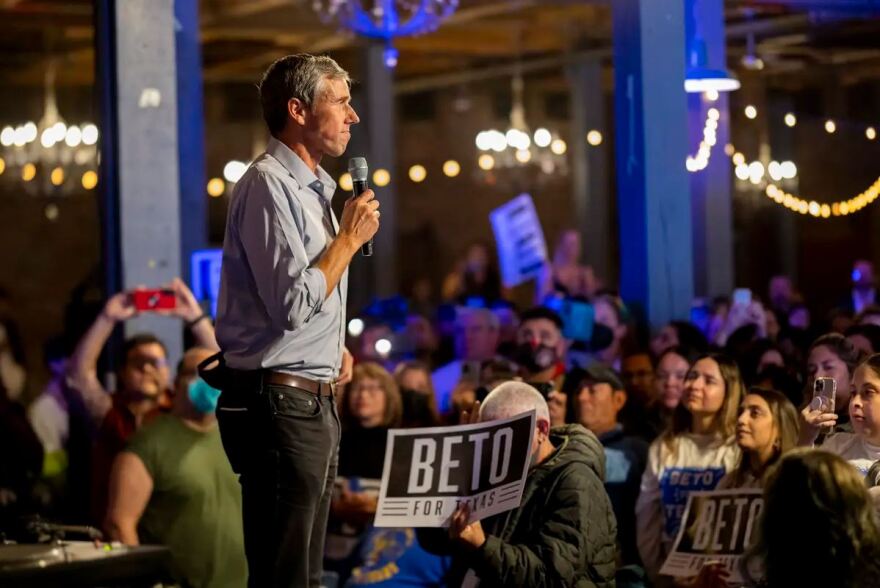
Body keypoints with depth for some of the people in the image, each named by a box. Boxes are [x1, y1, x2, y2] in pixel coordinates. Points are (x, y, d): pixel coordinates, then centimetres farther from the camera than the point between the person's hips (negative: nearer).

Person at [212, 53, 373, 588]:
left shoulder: (310, 187, 18)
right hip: (281, 403, -10)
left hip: (314, 399, 10)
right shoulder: (269, 184, -14)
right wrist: (351, 237, -11)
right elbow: (293, 302, -22)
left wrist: (332, 344, 12)